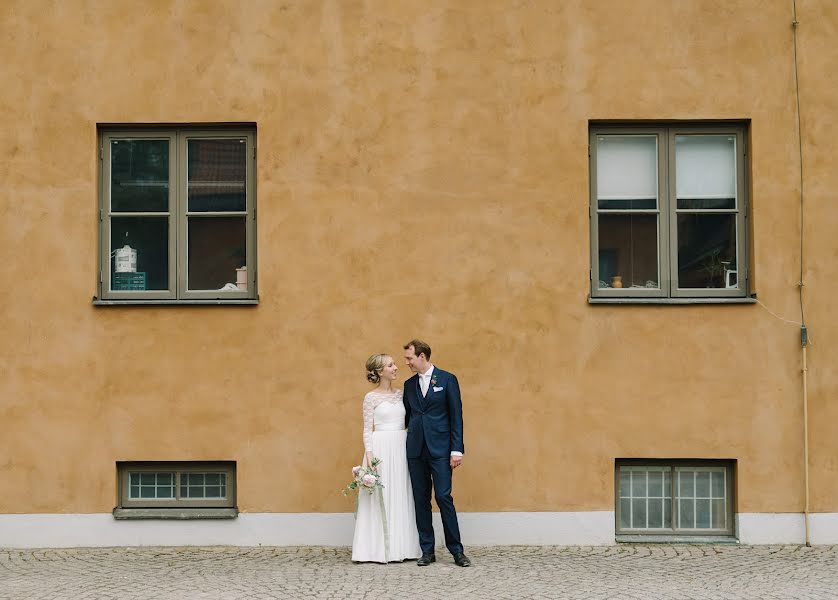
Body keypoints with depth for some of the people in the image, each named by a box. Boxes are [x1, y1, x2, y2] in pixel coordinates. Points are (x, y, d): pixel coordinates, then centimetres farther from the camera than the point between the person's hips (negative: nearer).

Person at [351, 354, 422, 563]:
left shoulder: (401, 394, 11)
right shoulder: (371, 398, -3)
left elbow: (408, 422, 14)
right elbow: (368, 430, -4)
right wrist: (369, 458, -13)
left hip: (401, 449, 5)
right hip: (381, 449, -5)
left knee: (401, 497, 6)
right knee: (380, 498, -2)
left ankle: (400, 547, 12)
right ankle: (380, 549, 4)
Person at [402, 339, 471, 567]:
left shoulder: (447, 379, -1)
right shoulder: (409, 384, 12)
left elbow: (456, 416, -3)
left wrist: (457, 450, -9)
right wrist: (406, 444, 9)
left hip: (440, 449, -4)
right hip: (416, 450, 4)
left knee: (444, 497, -8)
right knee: (421, 500, 4)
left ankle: (456, 550, 0)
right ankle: (427, 551, 10)